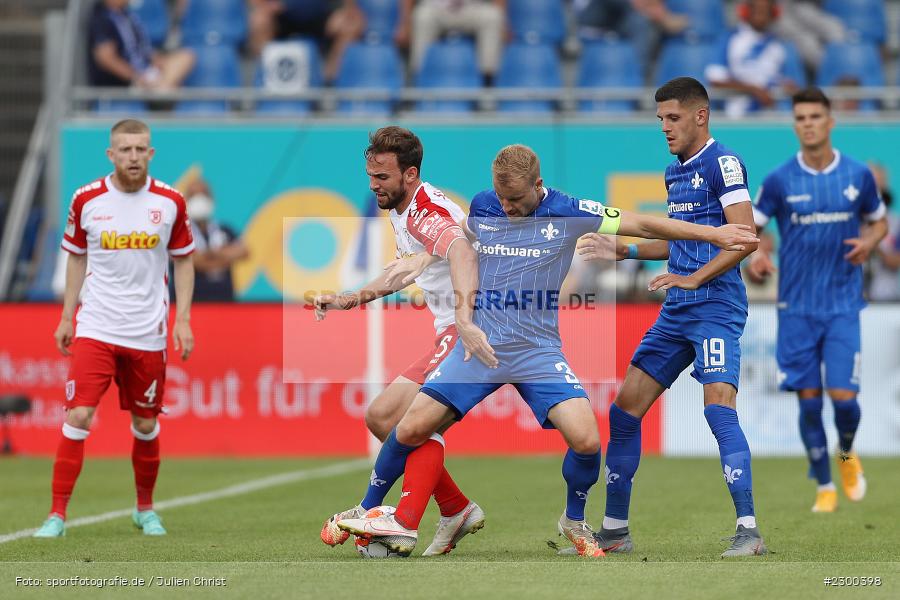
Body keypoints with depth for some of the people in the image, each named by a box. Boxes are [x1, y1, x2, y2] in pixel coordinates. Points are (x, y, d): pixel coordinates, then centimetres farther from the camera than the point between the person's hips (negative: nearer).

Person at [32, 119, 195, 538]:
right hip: (95, 327, -1)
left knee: (146, 425, 10)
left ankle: (145, 509, 30)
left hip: (148, 332, 1)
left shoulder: (170, 202, -2)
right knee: (78, 416, -13)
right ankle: (57, 514, -7)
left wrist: (182, 320, 0)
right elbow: (77, 257, 11)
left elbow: (183, 261, 8)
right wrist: (67, 317, 9)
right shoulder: (87, 199, -2)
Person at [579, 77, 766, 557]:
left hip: (716, 307, -9)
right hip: (676, 313, 9)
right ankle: (615, 530, 15)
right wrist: (623, 250, 21)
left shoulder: (722, 164, -9)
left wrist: (693, 278, -24)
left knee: (718, 404, -23)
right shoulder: (674, 172, 18)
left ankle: (748, 531, -23)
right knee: (625, 408, 6)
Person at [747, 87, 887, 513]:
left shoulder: (858, 175, 1)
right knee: (808, 399, 0)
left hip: (842, 305, 0)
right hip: (796, 306, 0)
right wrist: (754, 258, -18)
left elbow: (878, 222, 15)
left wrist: (869, 242, -8)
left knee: (842, 395, -9)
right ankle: (824, 487, 16)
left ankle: (847, 453, 25)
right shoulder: (779, 180, -2)